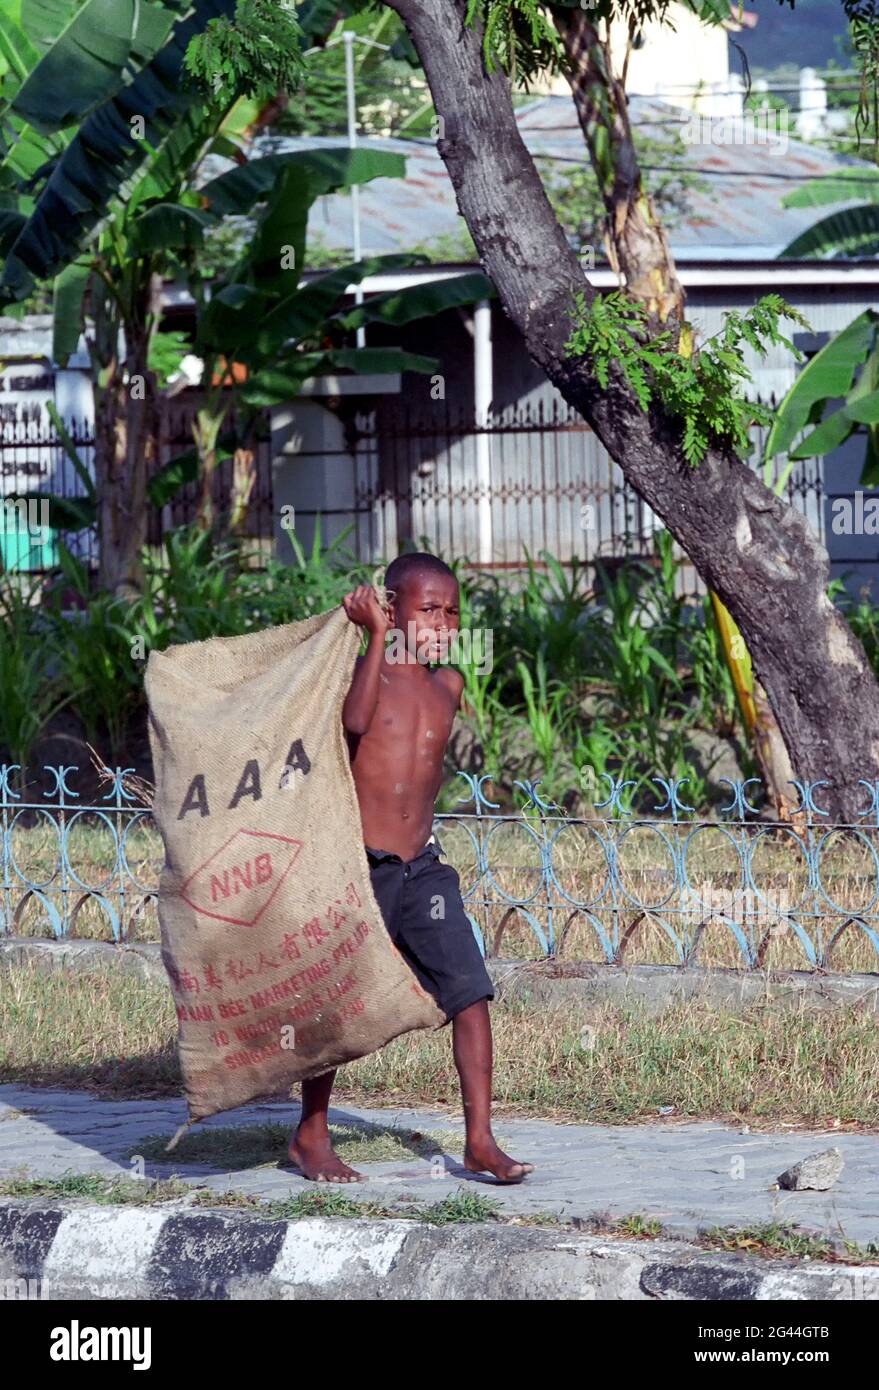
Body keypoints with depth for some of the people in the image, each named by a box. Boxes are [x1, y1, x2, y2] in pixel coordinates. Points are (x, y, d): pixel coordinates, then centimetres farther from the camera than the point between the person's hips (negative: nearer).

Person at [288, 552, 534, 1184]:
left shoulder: (449, 686, 10)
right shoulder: (363, 670, -5)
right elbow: (355, 720, -25)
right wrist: (376, 636, -24)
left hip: (423, 867, 4)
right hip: (360, 866, -4)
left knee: (470, 991, -7)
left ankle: (480, 1140, -5)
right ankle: (311, 1136, 20)